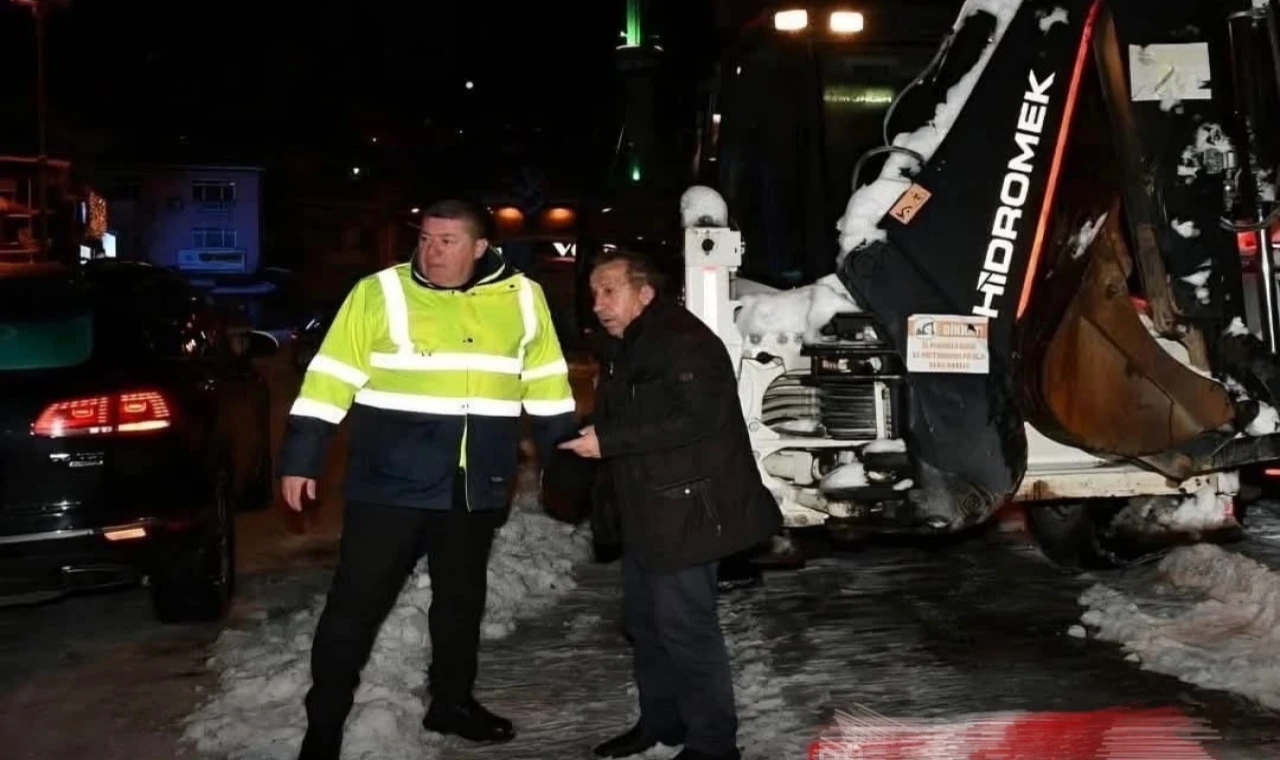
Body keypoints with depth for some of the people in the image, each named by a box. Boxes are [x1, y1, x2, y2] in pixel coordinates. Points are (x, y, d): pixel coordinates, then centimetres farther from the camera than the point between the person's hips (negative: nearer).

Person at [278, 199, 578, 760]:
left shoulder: (521, 298, 2)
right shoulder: (379, 293, -7)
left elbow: (546, 382, 11)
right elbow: (331, 378, -6)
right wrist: (300, 458, -9)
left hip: (475, 487, 4)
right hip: (390, 482, -3)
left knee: (462, 598, 18)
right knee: (356, 601, -1)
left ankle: (452, 702, 36)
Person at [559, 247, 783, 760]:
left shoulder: (684, 341, -15)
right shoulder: (625, 350, 17)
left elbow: (699, 417, -26)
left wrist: (609, 443, -25)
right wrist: (588, 436, 4)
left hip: (685, 511, -10)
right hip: (645, 512, 10)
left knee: (686, 628, -6)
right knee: (644, 620, 16)